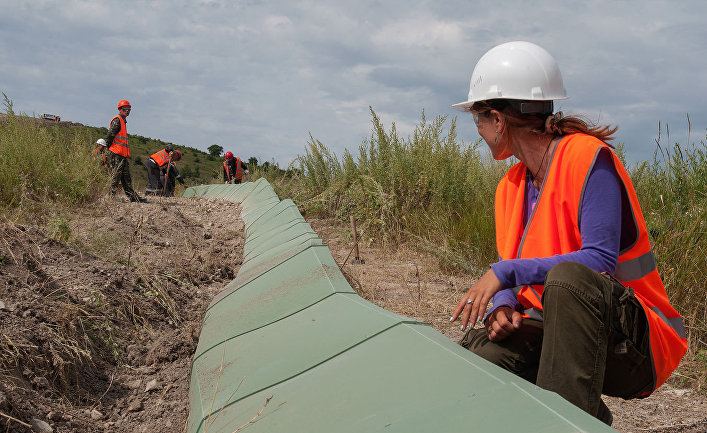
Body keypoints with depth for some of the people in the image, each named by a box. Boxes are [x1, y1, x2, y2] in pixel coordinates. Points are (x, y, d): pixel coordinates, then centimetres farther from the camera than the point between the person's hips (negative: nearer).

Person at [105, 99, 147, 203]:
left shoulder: (123, 121, 23)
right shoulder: (117, 120, -9)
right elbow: (110, 135, -18)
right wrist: (109, 147, -11)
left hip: (123, 155, 10)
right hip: (116, 154, -10)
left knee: (127, 178, 9)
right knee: (116, 175, -9)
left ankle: (133, 197, 11)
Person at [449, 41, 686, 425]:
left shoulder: (588, 157, -13)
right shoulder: (511, 186, 11)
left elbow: (600, 260, -23)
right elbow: (509, 273, 11)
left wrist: (506, 272, -25)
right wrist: (502, 307, -13)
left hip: (635, 340, -6)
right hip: (558, 332, 6)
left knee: (567, 278, -37)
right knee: (477, 352, -19)